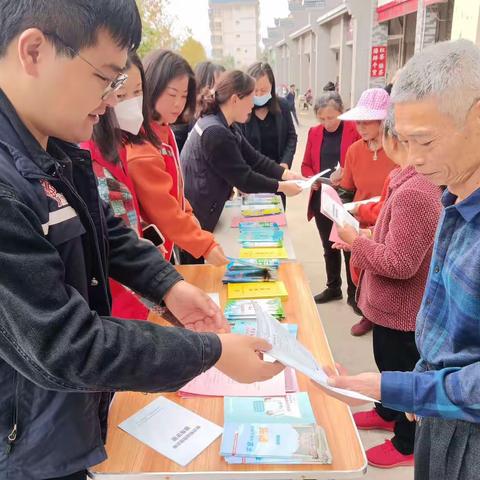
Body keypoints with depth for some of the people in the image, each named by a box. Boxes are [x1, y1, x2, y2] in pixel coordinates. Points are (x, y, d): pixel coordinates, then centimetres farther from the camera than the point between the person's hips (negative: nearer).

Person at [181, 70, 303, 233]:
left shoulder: (227, 126, 7)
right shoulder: (216, 133, -26)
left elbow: (254, 158, 7)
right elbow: (244, 178, -21)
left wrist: (286, 174, -2)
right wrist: (281, 186, -12)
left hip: (202, 210, 10)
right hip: (193, 217, -10)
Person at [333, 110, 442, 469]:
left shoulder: (411, 193, -32)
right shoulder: (422, 181, 0)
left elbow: (400, 264, -30)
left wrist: (357, 241, -18)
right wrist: (365, 239, 5)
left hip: (401, 307, -9)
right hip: (395, 303, 10)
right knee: (390, 362, 28)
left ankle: (408, 445, 36)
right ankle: (387, 413, 53)